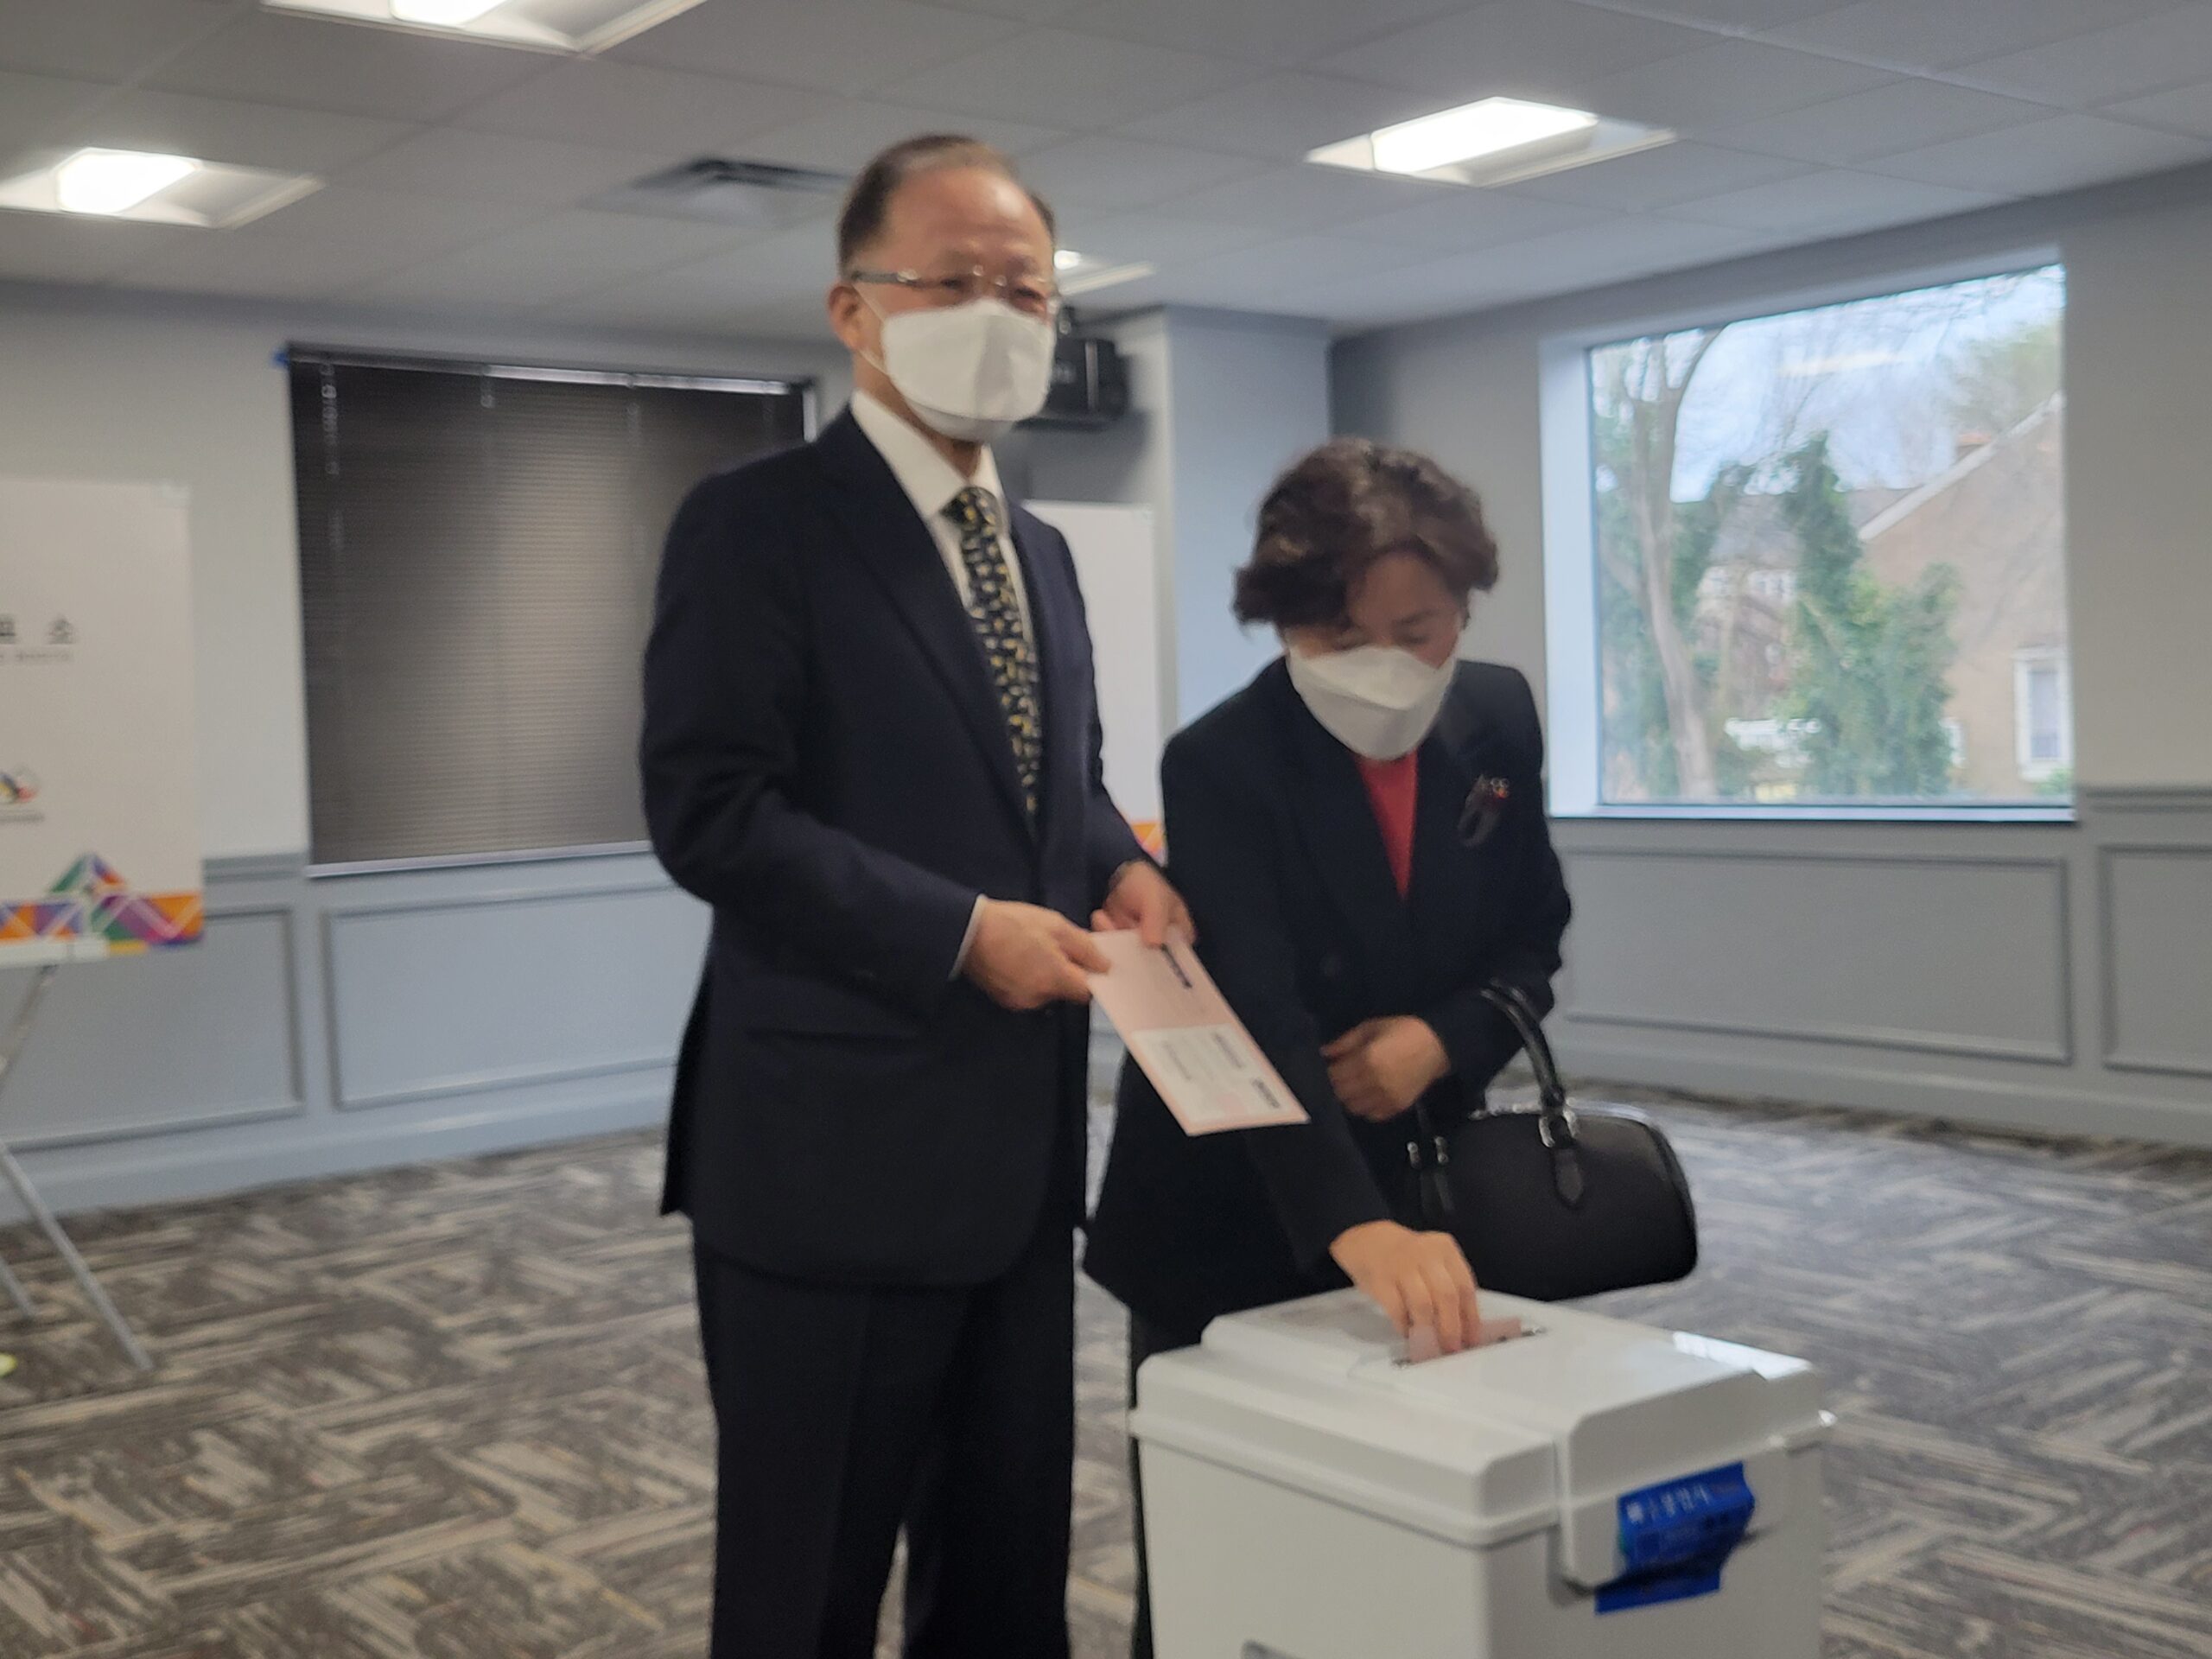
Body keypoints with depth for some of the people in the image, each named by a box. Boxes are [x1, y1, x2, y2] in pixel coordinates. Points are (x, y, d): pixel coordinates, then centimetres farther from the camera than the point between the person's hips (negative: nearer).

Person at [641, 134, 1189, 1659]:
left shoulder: (1042, 554, 15)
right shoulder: (758, 525, -10)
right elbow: (710, 814, -18)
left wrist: (1120, 868, 0)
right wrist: (964, 933, -20)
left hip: (1020, 1153, 8)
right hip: (834, 1159, -7)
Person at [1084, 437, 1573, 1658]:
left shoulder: (1498, 721, -5)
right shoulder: (1220, 766, -22)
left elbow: (1533, 939, 5)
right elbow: (1253, 1022, -34)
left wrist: (1443, 1040, -17)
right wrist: (1354, 1226, -49)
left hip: (1417, 1182, 4)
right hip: (1233, 1217, -4)